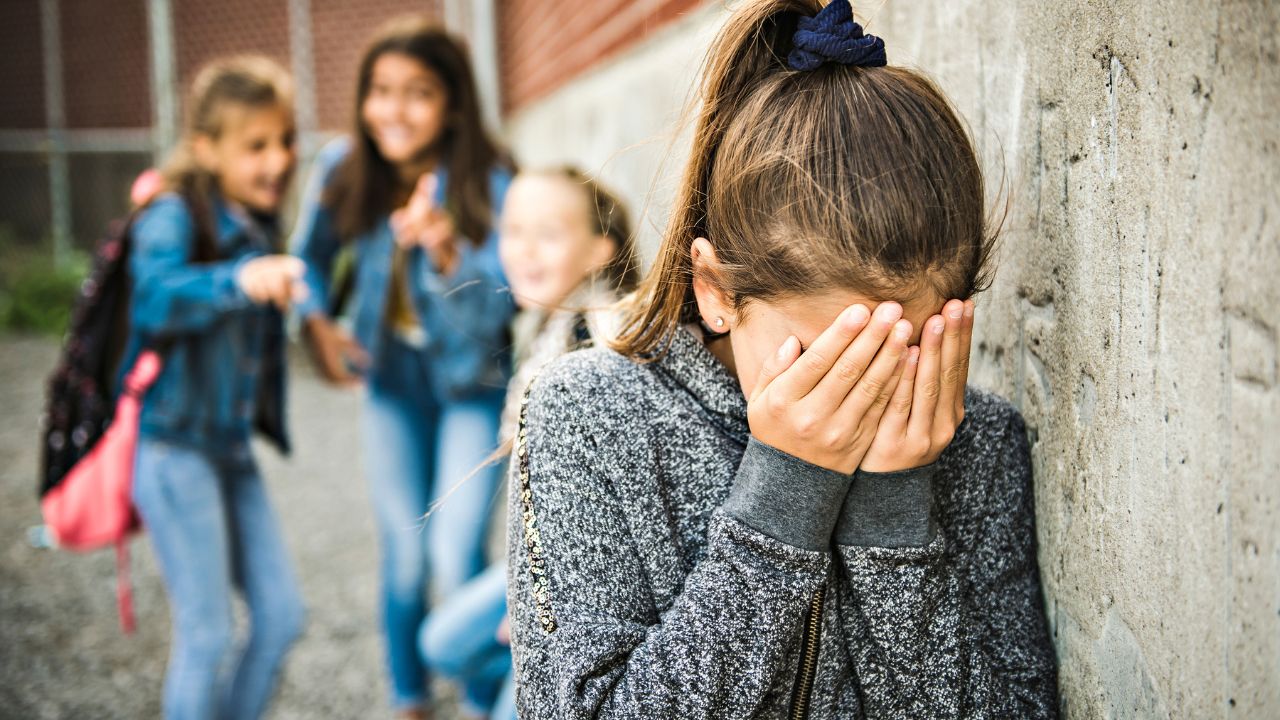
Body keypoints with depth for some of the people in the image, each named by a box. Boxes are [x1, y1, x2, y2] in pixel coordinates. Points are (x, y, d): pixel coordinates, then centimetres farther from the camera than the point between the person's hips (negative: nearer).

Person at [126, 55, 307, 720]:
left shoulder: (258, 224, 10)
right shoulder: (174, 216, -13)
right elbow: (157, 297, -36)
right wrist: (239, 281, -51)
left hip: (232, 447, 8)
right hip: (173, 446, -7)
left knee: (281, 617, 9)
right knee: (206, 634, -2)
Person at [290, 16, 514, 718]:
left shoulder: (488, 182, -22)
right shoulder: (343, 168, -12)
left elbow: (493, 308, -27)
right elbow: (310, 254, 6)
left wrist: (447, 253, -45)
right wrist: (316, 323, -10)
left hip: (471, 383, -3)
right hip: (391, 379, 3)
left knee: (456, 560, -10)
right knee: (403, 555, 11)